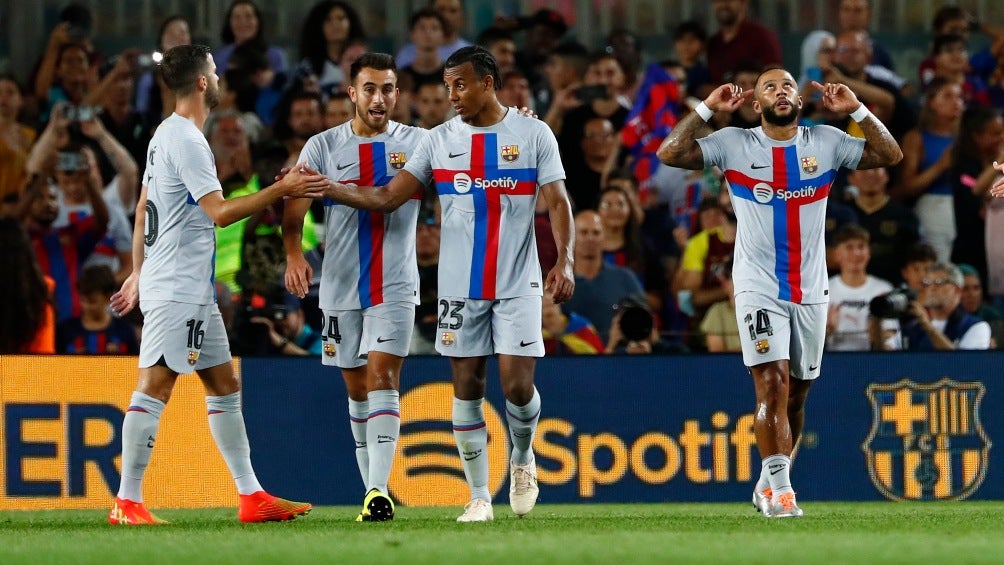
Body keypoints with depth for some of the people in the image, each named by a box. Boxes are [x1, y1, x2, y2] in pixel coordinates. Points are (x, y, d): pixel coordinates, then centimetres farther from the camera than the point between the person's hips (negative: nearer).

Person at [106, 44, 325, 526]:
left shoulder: (167, 135, 15)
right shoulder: (186, 140, -15)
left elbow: (142, 210, 21)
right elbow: (219, 212, -22)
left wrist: (138, 272, 26)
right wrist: (282, 189, -20)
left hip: (194, 291, 11)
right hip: (175, 290, -11)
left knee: (225, 386, 11)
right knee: (155, 387, -10)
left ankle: (251, 496, 13)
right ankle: (127, 502, -11)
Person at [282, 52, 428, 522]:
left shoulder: (419, 143, 2)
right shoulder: (322, 147, 2)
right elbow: (294, 212, -1)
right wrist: (293, 254, -21)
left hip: (395, 288, -2)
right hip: (341, 287, 2)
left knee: (382, 378, -15)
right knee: (357, 389, 9)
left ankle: (379, 490, -21)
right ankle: (372, 485, 21)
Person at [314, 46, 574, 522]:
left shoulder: (534, 134, -1)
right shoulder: (440, 140, 6)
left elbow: (558, 202, -3)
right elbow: (387, 197, 4)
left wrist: (564, 261, -17)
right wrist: (321, 187, -5)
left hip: (517, 284, -3)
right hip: (460, 286, 3)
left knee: (517, 383, -10)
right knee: (466, 386, 2)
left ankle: (522, 460, 21)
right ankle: (479, 496, 10)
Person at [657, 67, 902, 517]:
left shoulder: (826, 143, 4)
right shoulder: (734, 144, -2)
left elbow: (891, 155, 1)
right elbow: (669, 154, -9)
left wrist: (856, 110, -5)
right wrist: (707, 109, -10)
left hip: (810, 289, 3)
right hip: (758, 287, -3)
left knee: (796, 392, 10)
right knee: (773, 382, -16)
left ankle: (769, 483, 25)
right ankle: (779, 488, -15)